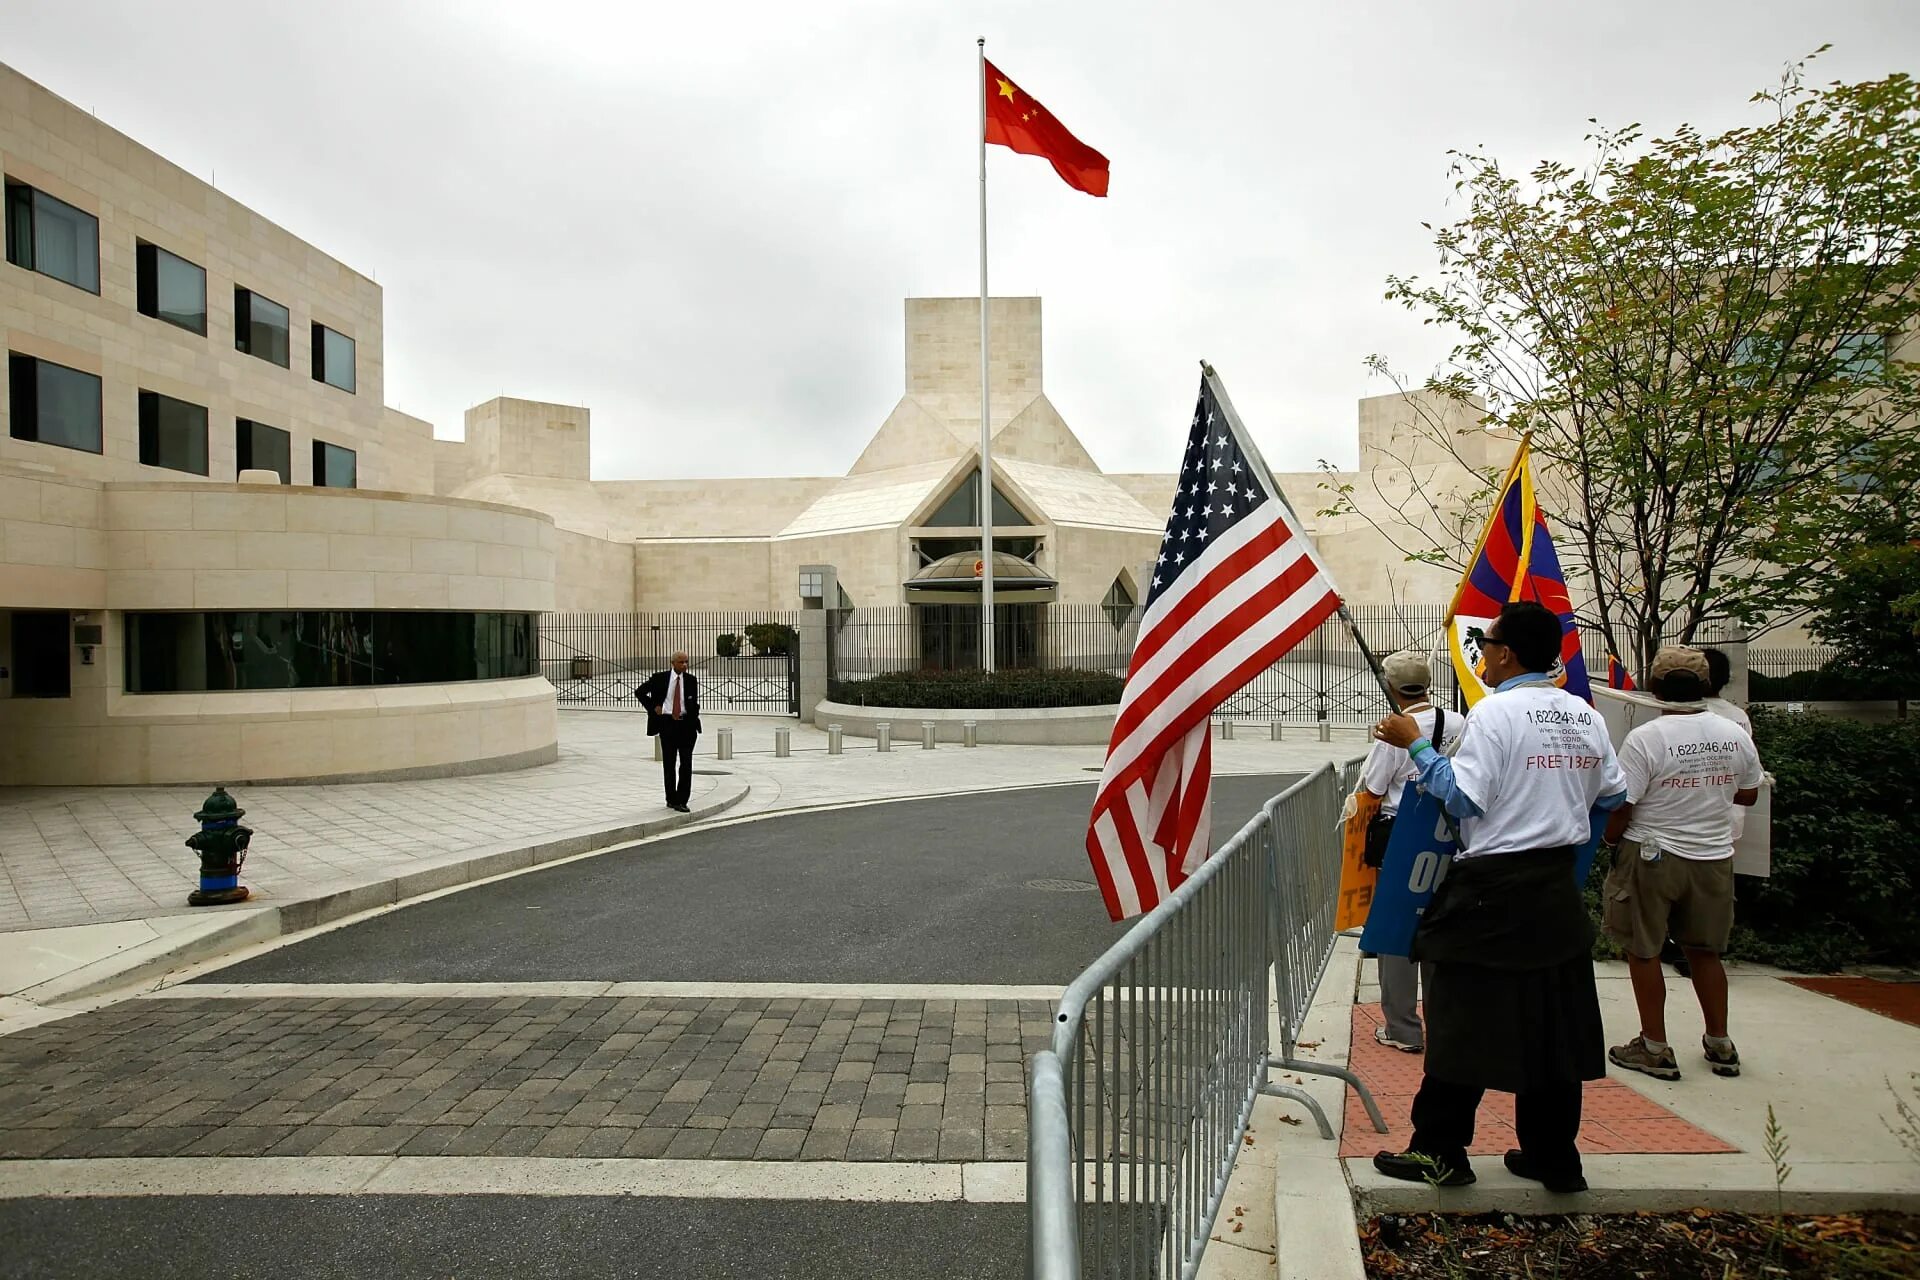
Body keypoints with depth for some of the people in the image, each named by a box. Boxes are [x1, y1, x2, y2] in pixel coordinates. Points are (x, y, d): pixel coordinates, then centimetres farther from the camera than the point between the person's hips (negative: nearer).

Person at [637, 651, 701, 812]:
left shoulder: (691, 680, 3)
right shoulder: (660, 678, -1)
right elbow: (639, 692, 8)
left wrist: (693, 716, -4)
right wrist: (653, 707, -1)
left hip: (686, 724, 0)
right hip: (667, 723, 0)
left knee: (686, 764, -3)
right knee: (669, 764, 7)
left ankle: (681, 801, 1)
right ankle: (671, 799, 20)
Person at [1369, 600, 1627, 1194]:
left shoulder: (1495, 712, -14)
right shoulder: (1587, 715, 7)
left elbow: (1464, 798, -18)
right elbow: (1612, 795, 14)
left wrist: (1417, 745, -10)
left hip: (1493, 889, -7)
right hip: (1557, 886, 7)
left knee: (1465, 1017, 2)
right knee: (1554, 1021, 13)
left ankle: (1439, 1151, 11)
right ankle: (1553, 1157, 23)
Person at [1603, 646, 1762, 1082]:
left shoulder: (1644, 739, -18)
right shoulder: (1736, 735, -2)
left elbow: (1619, 807, -16)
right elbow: (1749, 794, 12)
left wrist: (1611, 837, 3)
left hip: (1652, 856, -5)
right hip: (1714, 857, 5)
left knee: (1643, 951, 7)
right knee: (1705, 951, 19)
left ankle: (1655, 1049, 13)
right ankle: (1720, 1045, 29)